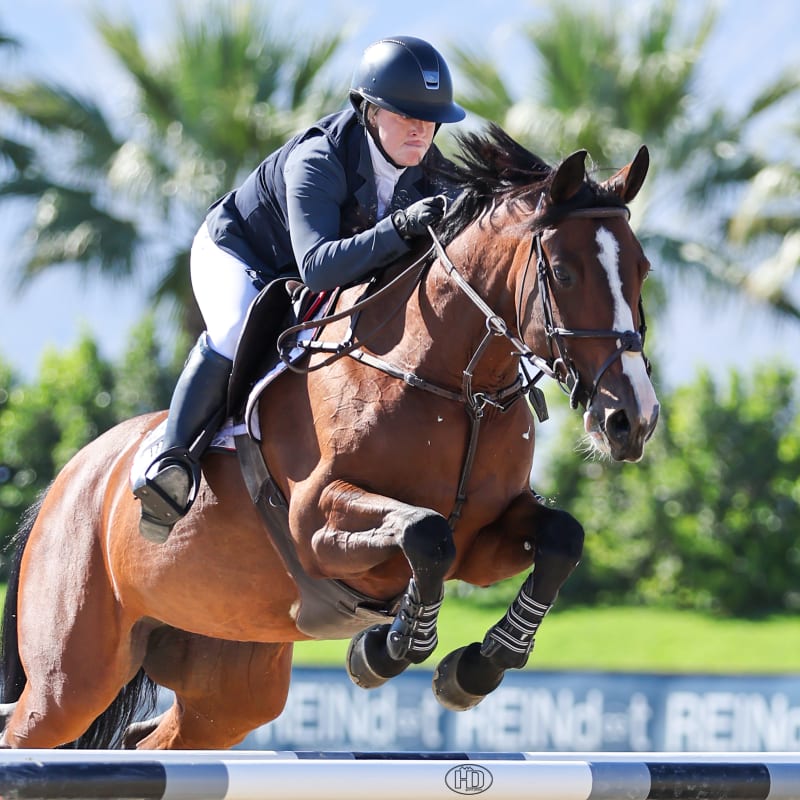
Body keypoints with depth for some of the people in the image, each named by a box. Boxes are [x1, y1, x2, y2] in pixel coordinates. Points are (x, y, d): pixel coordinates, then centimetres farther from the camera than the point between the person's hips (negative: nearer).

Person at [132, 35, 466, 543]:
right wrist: (400, 229, -62)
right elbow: (318, 266, -50)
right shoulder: (316, 161, -38)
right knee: (237, 331, -36)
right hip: (238, 254, -7)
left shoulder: (427, 169, -19)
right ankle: (172, 463, -26)